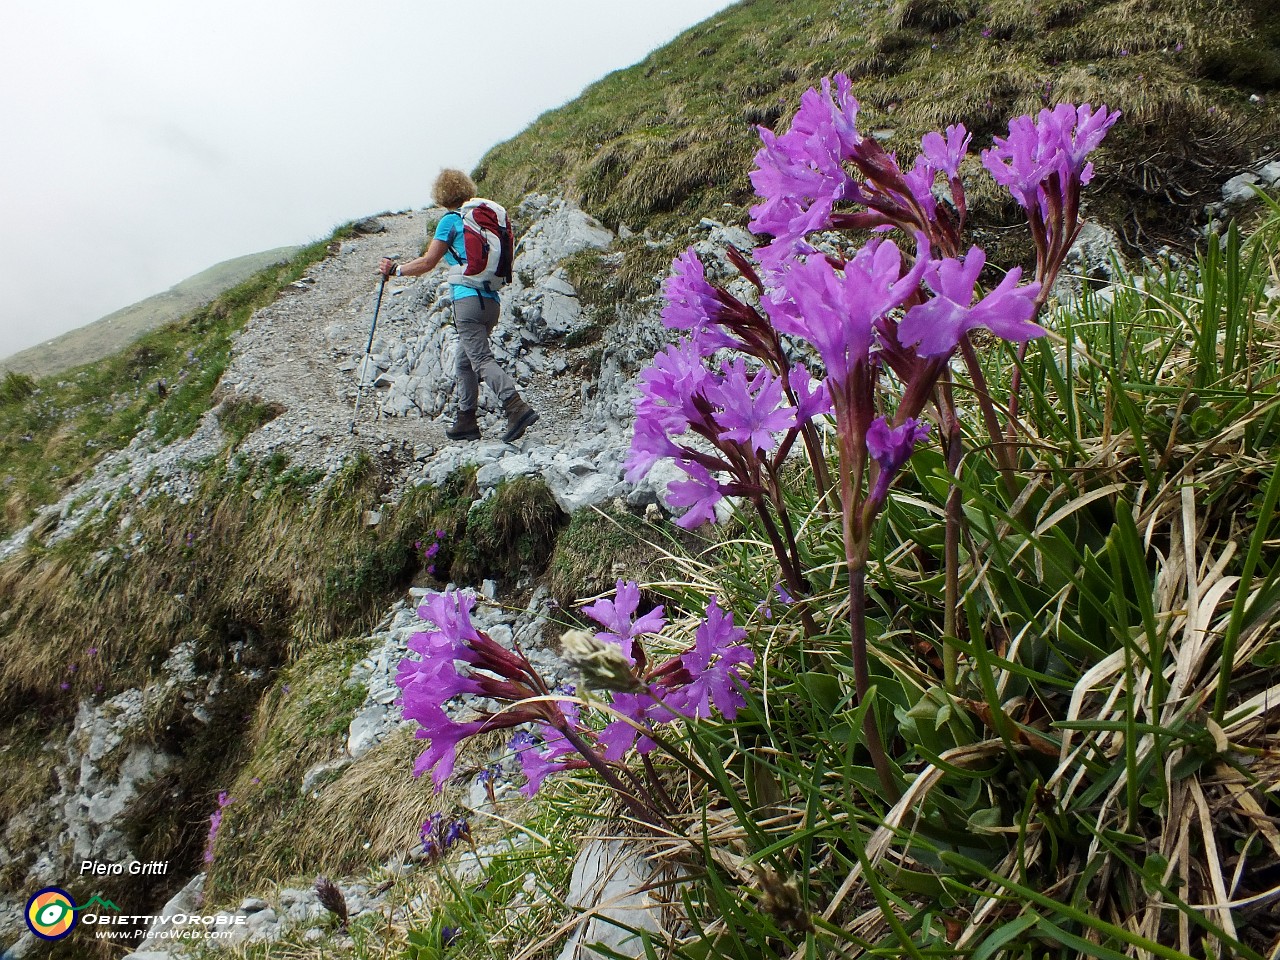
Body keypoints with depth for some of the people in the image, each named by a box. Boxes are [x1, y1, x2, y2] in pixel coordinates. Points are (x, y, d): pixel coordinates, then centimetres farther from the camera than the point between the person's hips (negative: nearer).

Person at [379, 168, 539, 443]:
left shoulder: (450, 220, -1)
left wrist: (395, 270, 15)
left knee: (481, 359, -15)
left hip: (469, 298, -8)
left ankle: (517, 407, -31)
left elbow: (427, 263, 1)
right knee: (464, 363, 15)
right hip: (491, 300, 8)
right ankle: (466, 421, 17)